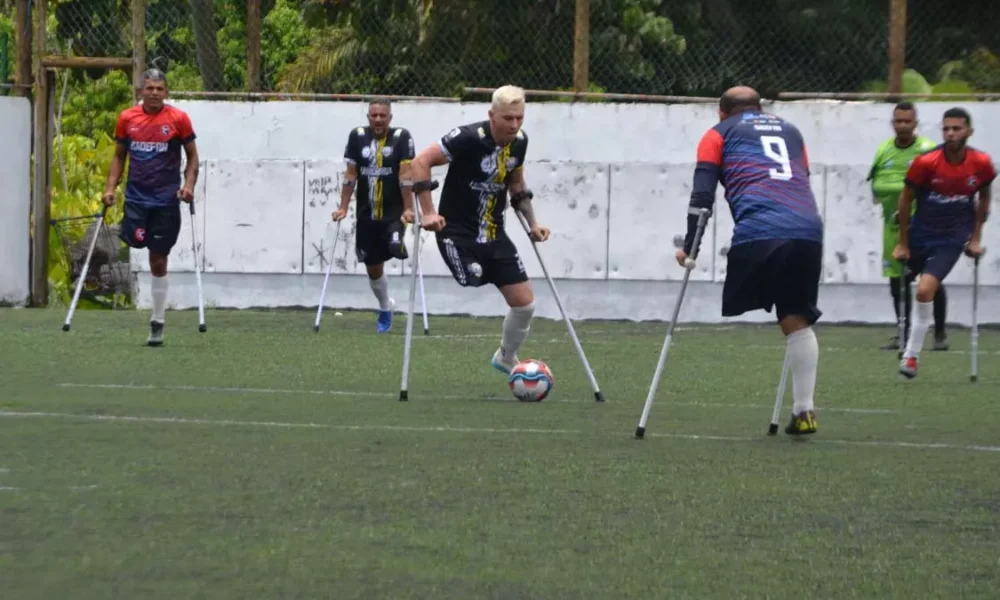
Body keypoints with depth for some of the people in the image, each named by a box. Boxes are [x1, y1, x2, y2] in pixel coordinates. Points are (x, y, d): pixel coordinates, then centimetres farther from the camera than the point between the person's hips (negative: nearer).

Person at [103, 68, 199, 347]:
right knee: (136, 241, -25)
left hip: (166, 199, -2)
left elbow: (192, 156, 3)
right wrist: (110, 187, 1)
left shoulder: (178, 119, -4)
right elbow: (119, 156, 12)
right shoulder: (127, 118, 3)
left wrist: (188, 185, -11)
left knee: (158, 261, 3)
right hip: (136, 196, 2)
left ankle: (157, 324, 11)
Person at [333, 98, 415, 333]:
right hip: (367, 214, 3)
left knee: (395, 248, -32)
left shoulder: (401, 137, -7)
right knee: (373, 268, 10)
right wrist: (343, 208, 2)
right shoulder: (358, 136, 1)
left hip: (393, 212, -3)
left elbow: (405, 175, -10)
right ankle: (385, 309, 31)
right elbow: (350, 175, 4)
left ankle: (399, 243, 4)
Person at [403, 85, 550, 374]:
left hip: (494, 235, 6)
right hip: (457, 234, -6)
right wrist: (428, 213, -24)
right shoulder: (469, 138, -21)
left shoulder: (519, 141, 0)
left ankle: (506, 358, 29)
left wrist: (532, 223, 16)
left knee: (525, 303, 5)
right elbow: (420, 162, -20)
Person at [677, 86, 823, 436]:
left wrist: (690, 247, 9)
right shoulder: (790, 131, 31)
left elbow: (702, 194, 9)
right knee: (797, 321, 11)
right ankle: (804, 410, 8)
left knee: (734, 317, -2)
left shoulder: (719, 135, 20)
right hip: (808, 230, 4)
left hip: (758, 233, -4)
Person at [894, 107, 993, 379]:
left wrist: (976, 237, 8)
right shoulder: (925, 162, -17)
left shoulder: (981, 163, -11)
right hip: (920, 234, 2)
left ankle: (911, 355, -11)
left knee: (925, 289, -19)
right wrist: (903, 243, 1)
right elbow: (905, 200, -4)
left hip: (951, 240, -2)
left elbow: (984, 198, 9)